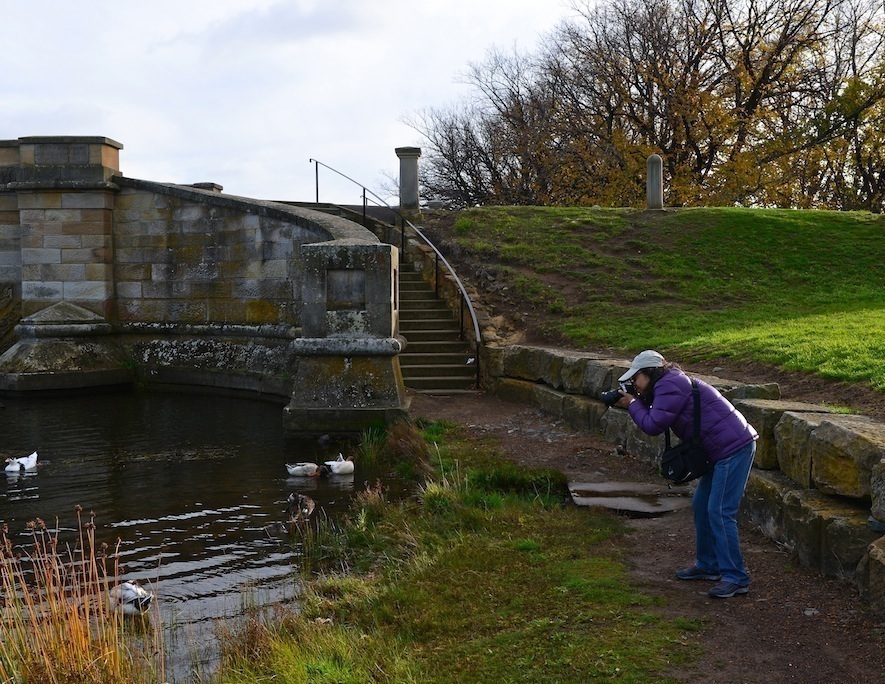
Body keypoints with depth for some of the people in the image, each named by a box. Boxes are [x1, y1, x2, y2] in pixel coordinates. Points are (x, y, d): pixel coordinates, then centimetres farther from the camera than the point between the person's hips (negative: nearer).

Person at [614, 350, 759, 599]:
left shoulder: (668, 386, -14)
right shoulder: (672, 383, 18)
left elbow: (654, 425, -19)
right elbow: (656, 419, 19)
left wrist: (633, 404, -4)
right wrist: (636, 404, 7)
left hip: (734, 447, -11)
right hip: (724, 449, 11)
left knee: (720, 512, -12)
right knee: (702, 504, 16)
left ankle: (735, 578, -8)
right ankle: (708, 565, 26)